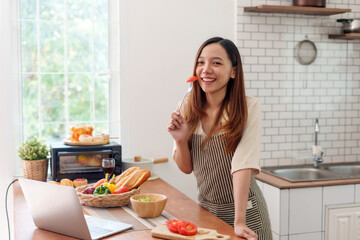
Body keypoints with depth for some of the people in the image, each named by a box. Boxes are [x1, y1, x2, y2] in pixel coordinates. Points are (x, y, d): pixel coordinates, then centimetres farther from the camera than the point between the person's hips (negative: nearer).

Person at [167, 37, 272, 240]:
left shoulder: (249, 108, -17)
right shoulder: (188, 109, -5)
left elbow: (243, 164, -22)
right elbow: (186, 168, 0)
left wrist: (239, 222, -27)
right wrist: (180, 140, -18)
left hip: (243, 210, -4)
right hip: (205, 208, 4)